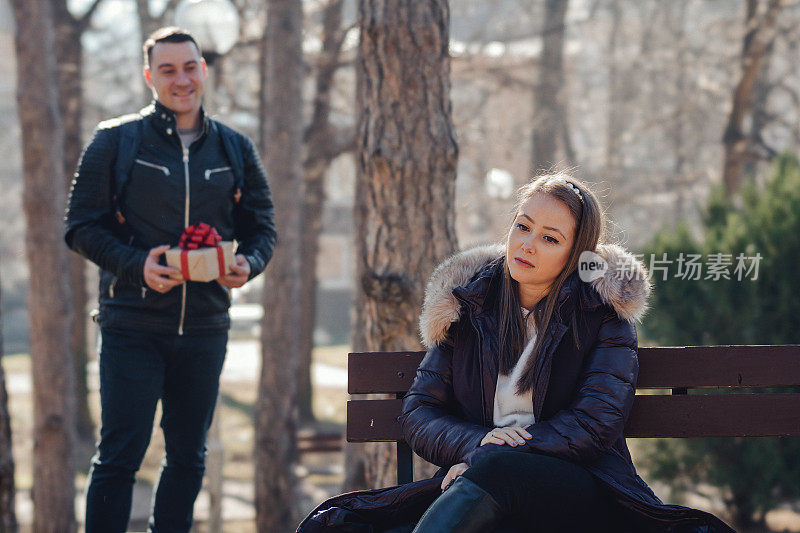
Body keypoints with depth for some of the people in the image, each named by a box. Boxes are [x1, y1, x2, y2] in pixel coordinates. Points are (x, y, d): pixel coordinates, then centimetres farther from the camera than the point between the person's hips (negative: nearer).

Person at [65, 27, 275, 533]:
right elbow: (83, 226, -2)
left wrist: (248, 264, -10)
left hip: (205, 325, 4)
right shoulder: (116, 140, 0)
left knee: (188, 455, 11)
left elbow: (261, 226, 14)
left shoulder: (234, 149, 10)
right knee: (120, 454, -5)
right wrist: (136, 265, -18)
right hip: (133, 324, -4)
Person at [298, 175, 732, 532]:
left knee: (495, 469, -39)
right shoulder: (467, 303, 15)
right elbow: (417, 412, 12)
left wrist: (485, 457, -14)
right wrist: (475, 442, -12)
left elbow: (596, 423, -5)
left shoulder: (603, 311, 6)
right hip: (476, 485, 3)